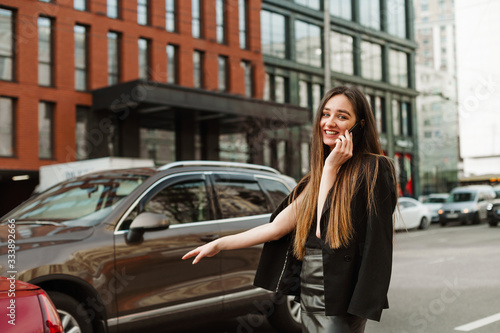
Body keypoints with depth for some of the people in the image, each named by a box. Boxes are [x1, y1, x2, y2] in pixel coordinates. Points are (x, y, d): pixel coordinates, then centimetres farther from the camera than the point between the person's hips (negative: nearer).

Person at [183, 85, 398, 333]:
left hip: (339, 303, -7)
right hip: (308, 298, 7)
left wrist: (331, 168, -12)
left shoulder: (374, 169, -11)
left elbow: (325, 229, -16)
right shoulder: (316, 177, 11)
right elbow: (278, 227, 6)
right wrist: (219, 245, 8)